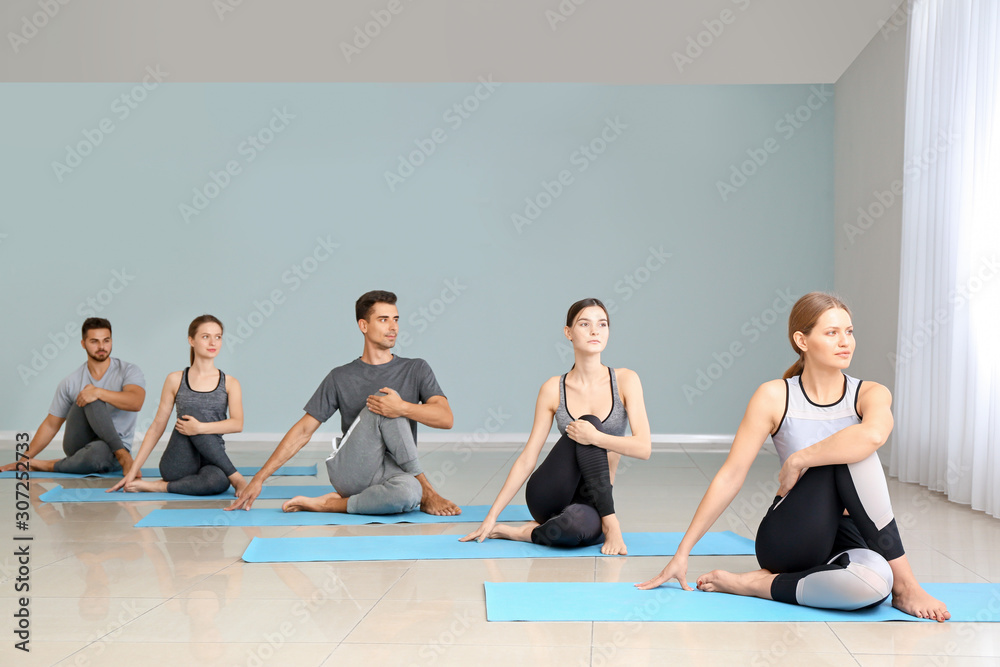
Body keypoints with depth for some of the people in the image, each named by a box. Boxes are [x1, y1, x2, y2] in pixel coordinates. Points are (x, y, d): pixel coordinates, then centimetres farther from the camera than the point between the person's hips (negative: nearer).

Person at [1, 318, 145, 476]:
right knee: (88, 399, -25)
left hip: (110, 452, -3)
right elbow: (51, 425, 12)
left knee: (98, 451, -42)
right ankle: (122, 455, -23)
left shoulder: (128, 371, -1)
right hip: (79, 444, 3)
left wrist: (99, 392, -33)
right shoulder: (71, 382, 6)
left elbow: (136, 402, -22)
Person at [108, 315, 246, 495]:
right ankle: (235, 477, -22)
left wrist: (201, 428, -24)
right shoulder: (175, 380, 6)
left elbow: (237, 424, -8)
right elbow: (157, 427, 8)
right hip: (177, 465, 1)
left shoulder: (229, 383, 7)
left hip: (211, 460, -1)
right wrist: (134, 469, 4)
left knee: (217, 481, -38)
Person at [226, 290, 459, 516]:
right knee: (382, 402, -26)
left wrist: (403, 407, -25)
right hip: (350, 471, 0)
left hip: (391, 474, 0)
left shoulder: (416, 369, 9)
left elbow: (446, 418, -6)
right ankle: (426, 491, -16)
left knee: (408, 493, -40)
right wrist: (259, 478, 1)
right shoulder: (341, 378, 8)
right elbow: (303, 431, 8)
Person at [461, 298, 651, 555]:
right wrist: (492, 514, -3)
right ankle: (610, 522, -20)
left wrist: (596, 437, -27)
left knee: (577, 525, -41)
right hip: (548, 495, 1)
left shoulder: (625, 380, -2)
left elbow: (643, 448, -11)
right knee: (587, 423, -28)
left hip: (592, 500, -1)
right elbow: (526, 459, 1)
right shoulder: (553, 389, -1)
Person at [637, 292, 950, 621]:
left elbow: (873, 435, -28)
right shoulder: (776, 397, -4)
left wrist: (798, 461, -22)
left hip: (842, 535, 1)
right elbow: (730, 476, -4)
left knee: (874, 583, -36)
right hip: (787, 539, -1)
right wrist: (683, 551, -5)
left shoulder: (869, 394, -2)